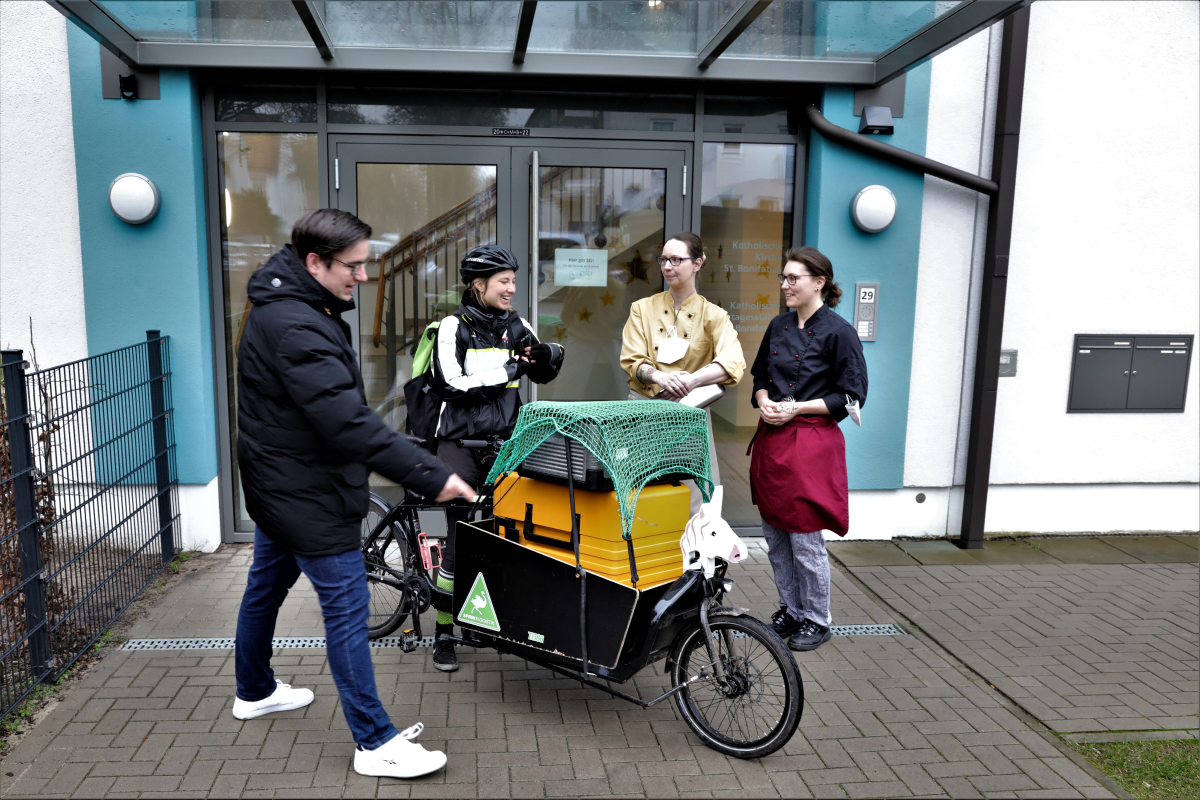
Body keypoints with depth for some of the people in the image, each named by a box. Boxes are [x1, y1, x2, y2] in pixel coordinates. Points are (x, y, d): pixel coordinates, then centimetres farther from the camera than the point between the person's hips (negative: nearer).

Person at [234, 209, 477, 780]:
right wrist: (430, 476, -34)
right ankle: (375, 743, 5)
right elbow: (348, 422, -34)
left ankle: (254, 691, 45)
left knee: (267, 584, 24)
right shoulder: (295, 328, -27)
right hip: (306, 494, -11)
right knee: (347, 607, -5)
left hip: (280, 484, 11)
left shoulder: (283, 307, 7)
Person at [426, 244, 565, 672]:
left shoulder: (515, 325, 8)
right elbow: (450, 383, -16)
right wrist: (509, 369, -16)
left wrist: (546, 353, -14)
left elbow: (545, 372, 9)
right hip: (461, 440, -4)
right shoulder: (454, 326, -5)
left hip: (505, 440, 4)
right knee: (460, 535, -2)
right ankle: (444, 632, 10)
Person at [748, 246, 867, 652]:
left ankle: (816, 620, 20)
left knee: (805, 539, 0)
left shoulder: (839, 332, -9)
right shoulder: (778, 326, 9)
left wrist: (796, 408, -15)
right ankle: (790, 610, 30)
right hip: (772, 439, 7)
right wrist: (764, 402, -1)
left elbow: (851, 396, -9)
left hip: (812, 443, -6)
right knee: (775, 535, 13)